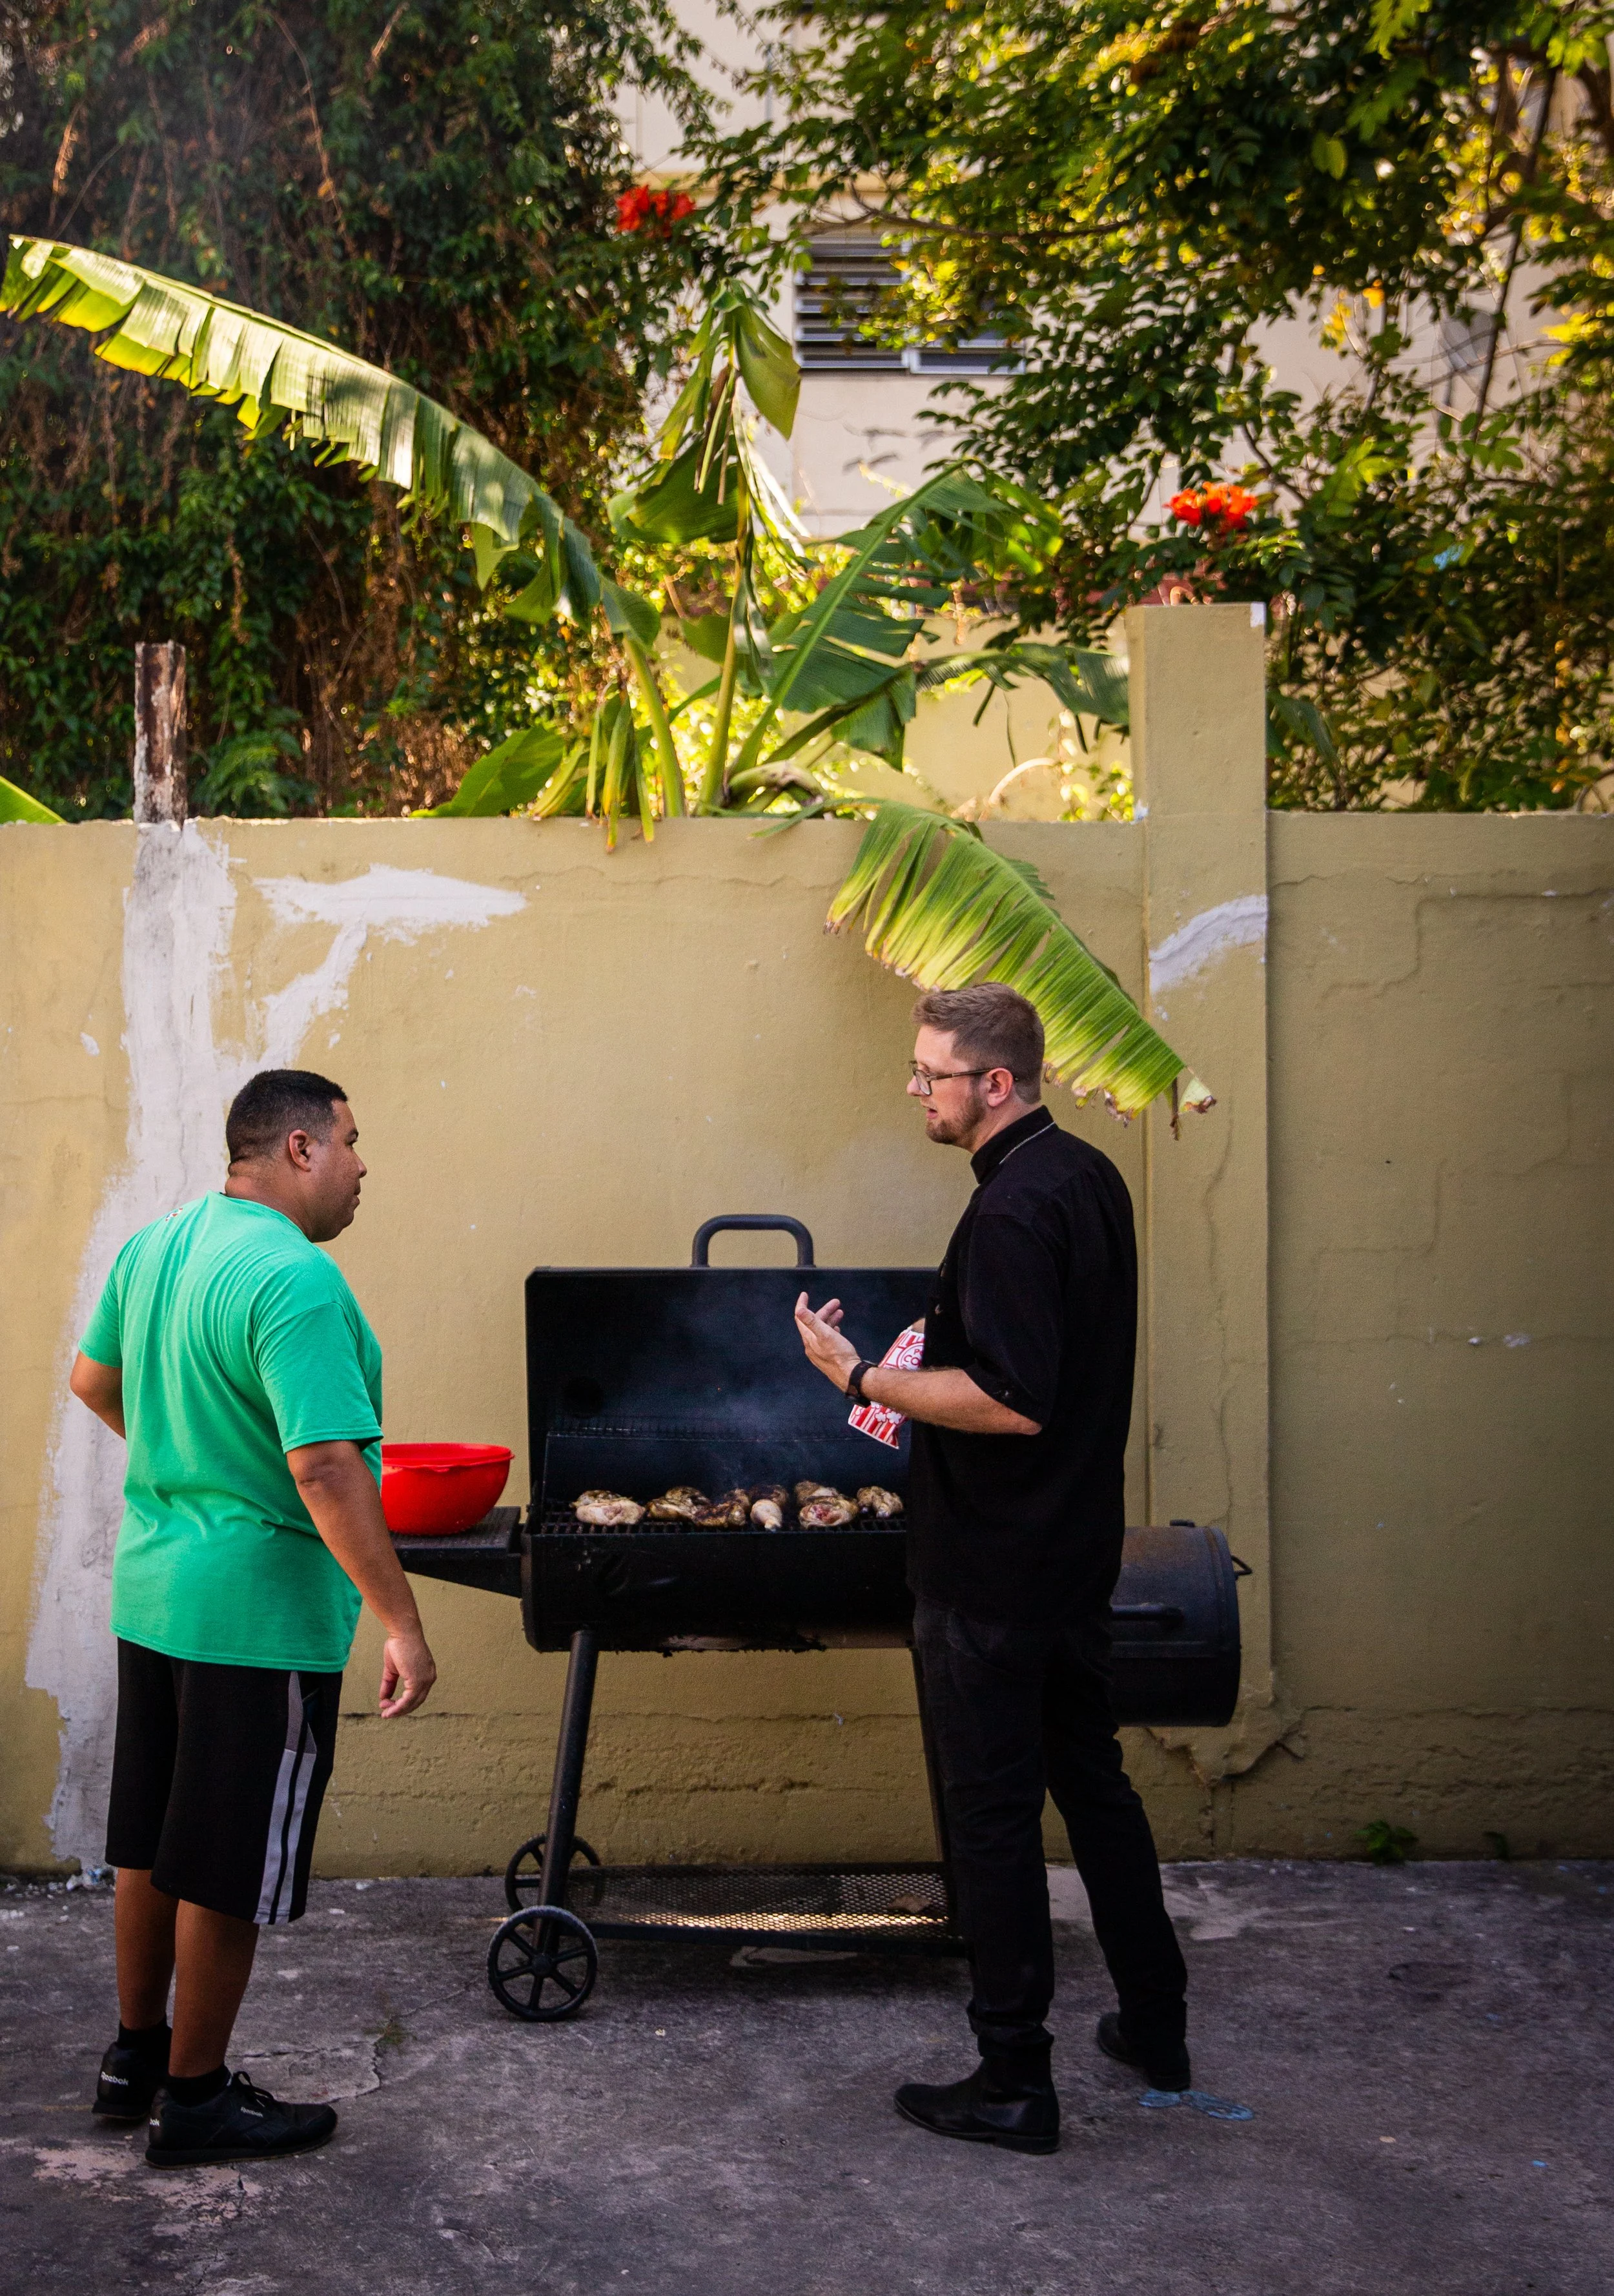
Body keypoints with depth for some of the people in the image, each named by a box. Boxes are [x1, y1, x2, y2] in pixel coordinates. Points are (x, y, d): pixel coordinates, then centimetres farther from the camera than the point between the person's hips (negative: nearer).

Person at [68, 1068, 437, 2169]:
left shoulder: (152, 1247, 7)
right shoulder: (294, 1279, -22)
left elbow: (95, 1380, 22)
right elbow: (325, 1467, -29)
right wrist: (402, 1623, -26)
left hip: (151, 1592, 9)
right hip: (257, 1613, -9)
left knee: (153, 1846, 20)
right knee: (228, 1872, 4)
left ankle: (136, 2057, 33)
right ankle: (195, 2099, 16)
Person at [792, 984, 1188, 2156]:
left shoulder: (1012, 1212, -22)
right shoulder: (1090, 1178, 9)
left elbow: (1014, 1401, -28)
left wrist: (865, 1376, -20)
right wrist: (928, 1373, 16)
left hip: (994, 1574, -10)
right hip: (1080, 1550, 10)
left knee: (994, 1814, 0)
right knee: (1092, 1778, 20)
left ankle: (1015, 2082, 9)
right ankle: (1156, 2023, 32)